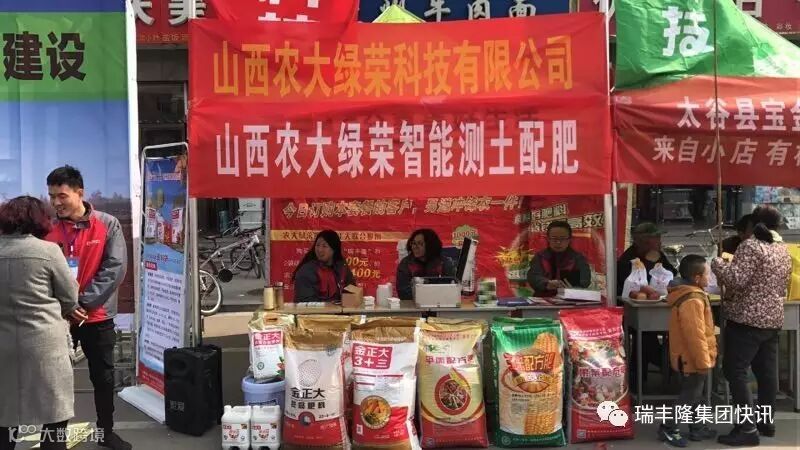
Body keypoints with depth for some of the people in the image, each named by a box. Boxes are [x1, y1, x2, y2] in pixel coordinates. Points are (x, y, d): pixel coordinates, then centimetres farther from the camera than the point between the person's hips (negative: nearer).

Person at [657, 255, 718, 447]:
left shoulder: (688, 295, 9)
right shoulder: (692, 301, -26)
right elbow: (695, 336, -27)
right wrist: (703, 361, -21)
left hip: (690, 358, 10)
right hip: (693, 359, -10)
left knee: (695, 395, 19)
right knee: (689, 397, 0)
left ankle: (697, 428, 30)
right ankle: (668, 429, 9)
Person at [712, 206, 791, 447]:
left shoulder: (751, 246, -13)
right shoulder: (784, 250, 12)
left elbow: (736, 280, -23)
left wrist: (717, 262, -8)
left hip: (746, 319, -8)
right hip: (773, 319, 8)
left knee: (735, 372, -5)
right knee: (767, 371, 15)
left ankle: (747, 429, -8)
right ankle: (766, 421, 24)